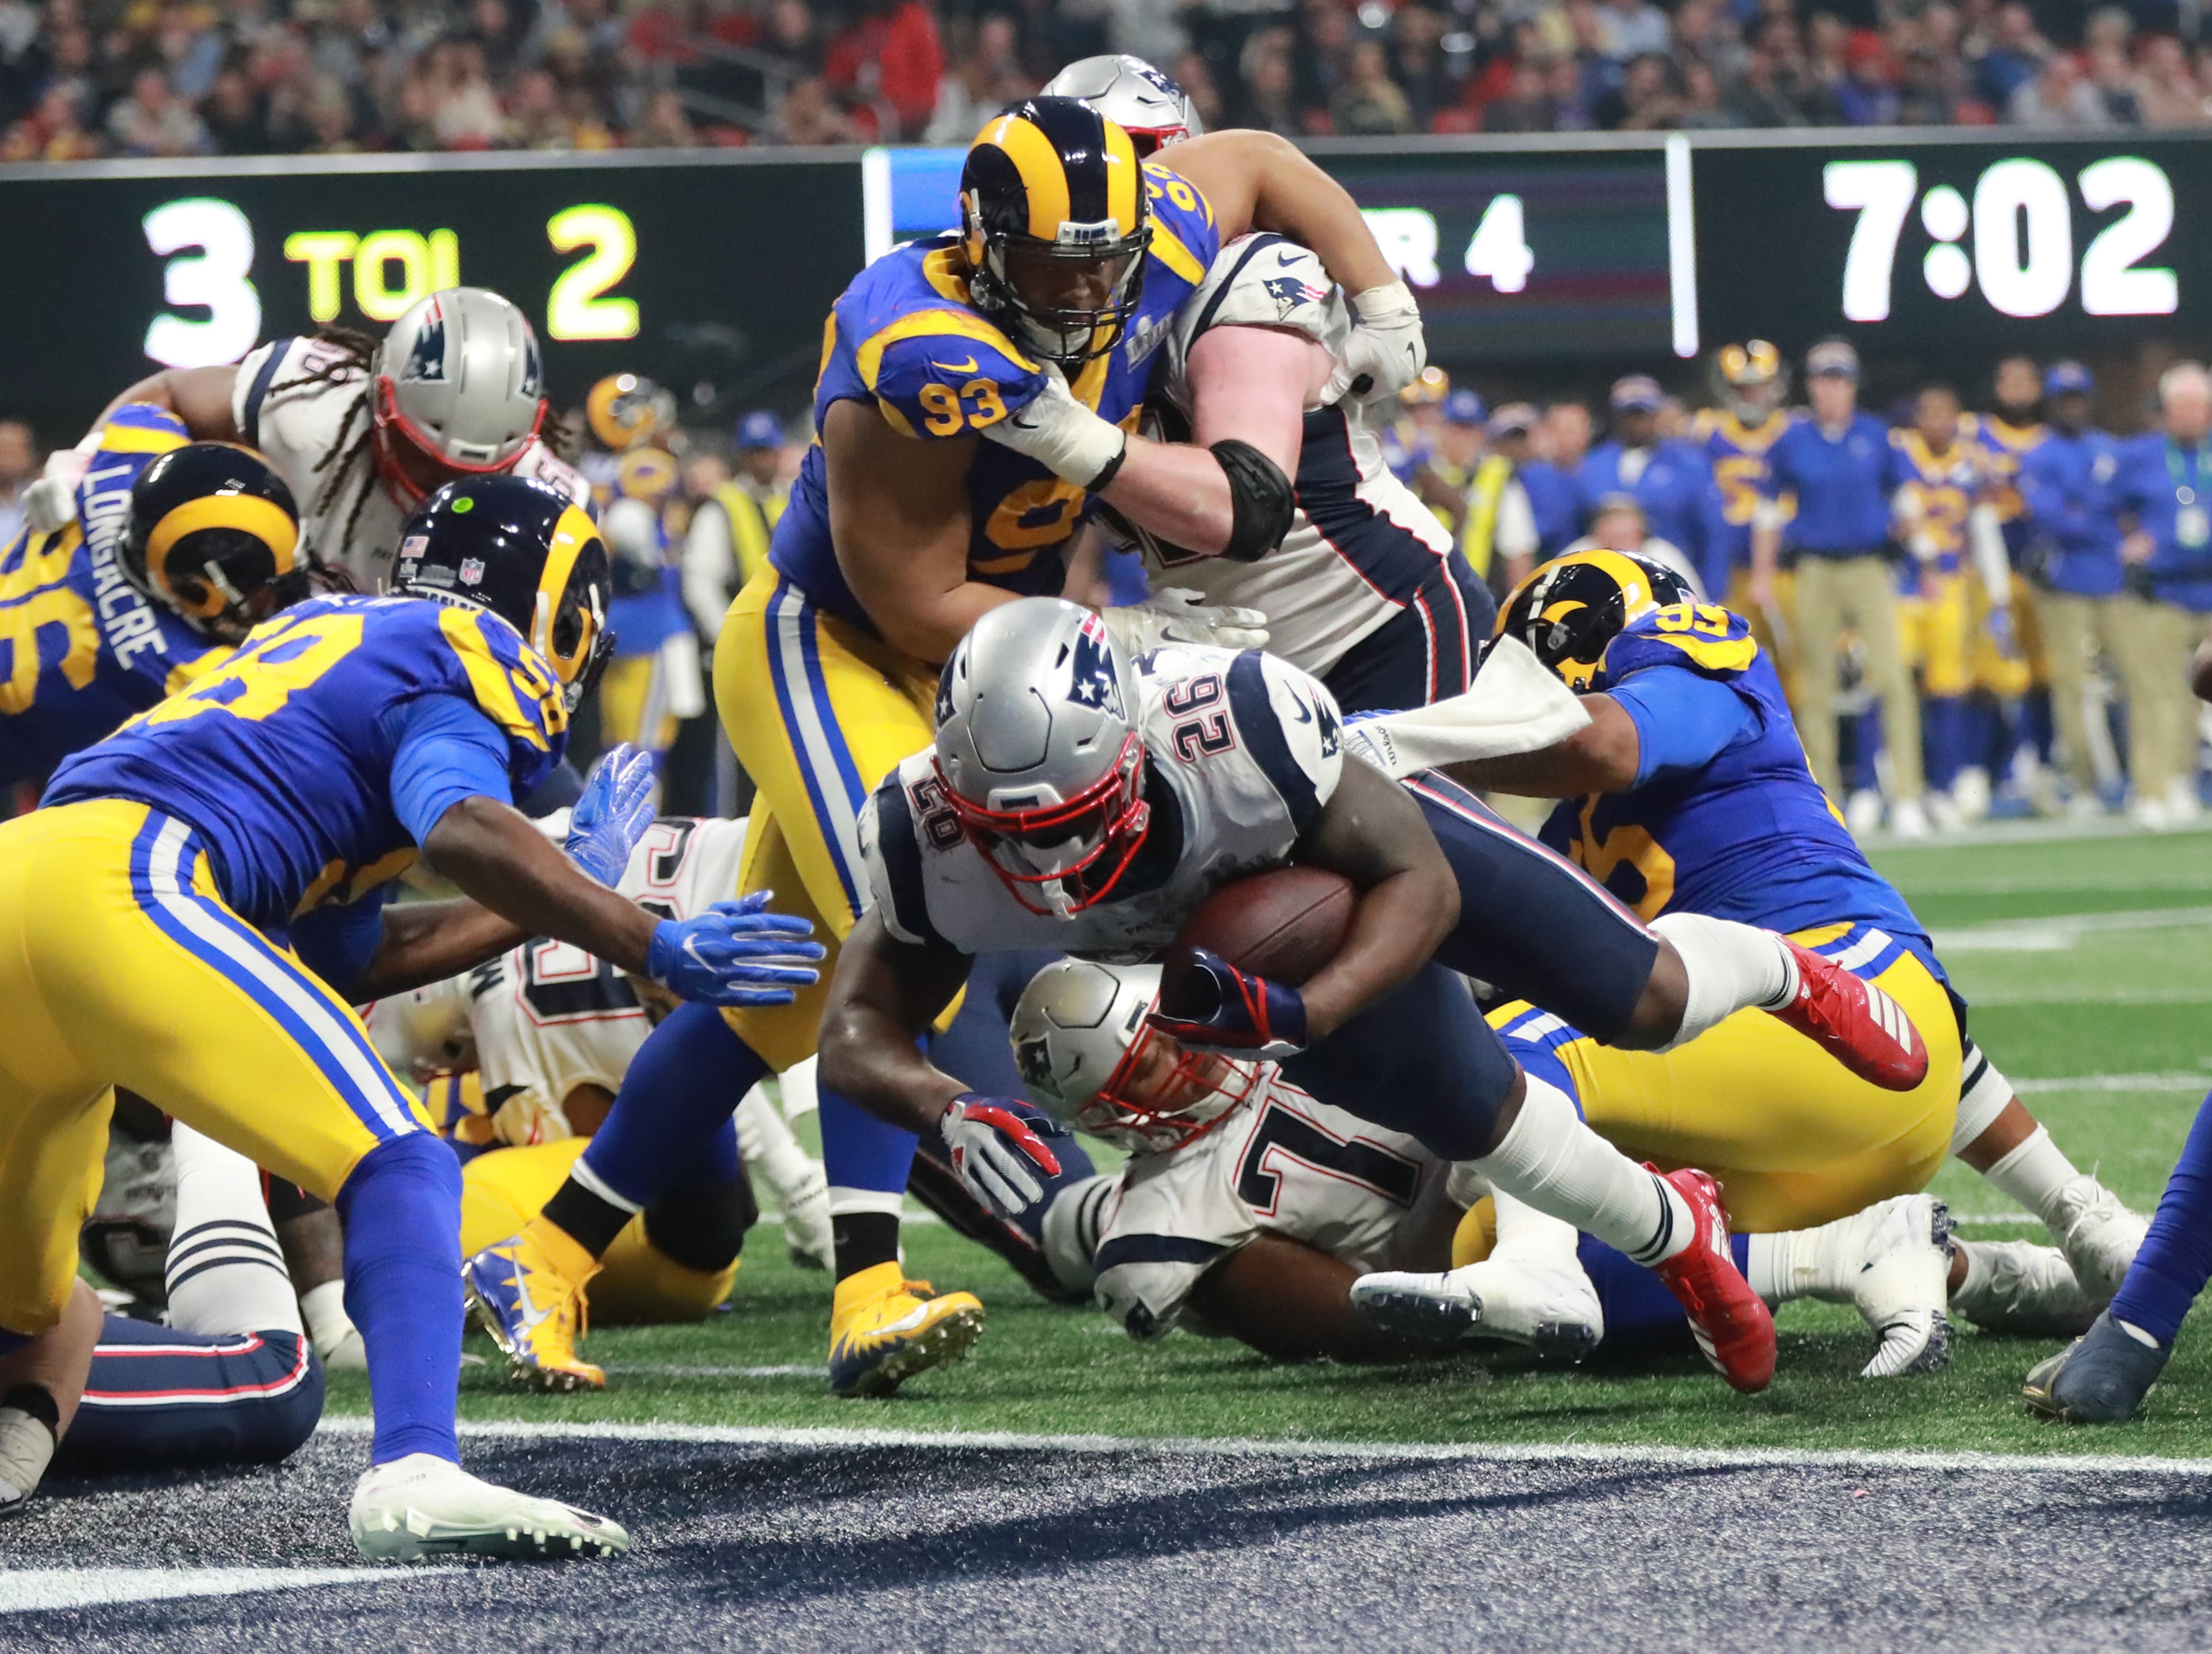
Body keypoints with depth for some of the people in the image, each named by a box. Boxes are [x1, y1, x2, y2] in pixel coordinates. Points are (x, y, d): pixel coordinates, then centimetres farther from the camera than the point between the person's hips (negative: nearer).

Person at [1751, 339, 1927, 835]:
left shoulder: (1875, 437, 4)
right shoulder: (1792, 441, 4)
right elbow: (1770, 510, 11)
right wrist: (1762, 576, 8)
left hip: (1870, 570, -1)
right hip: (1816, 571, 1)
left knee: (1893, 677, -13)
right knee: (1815, 689, 3)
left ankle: (1906, 798, -14)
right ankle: (1822, 799, 11)